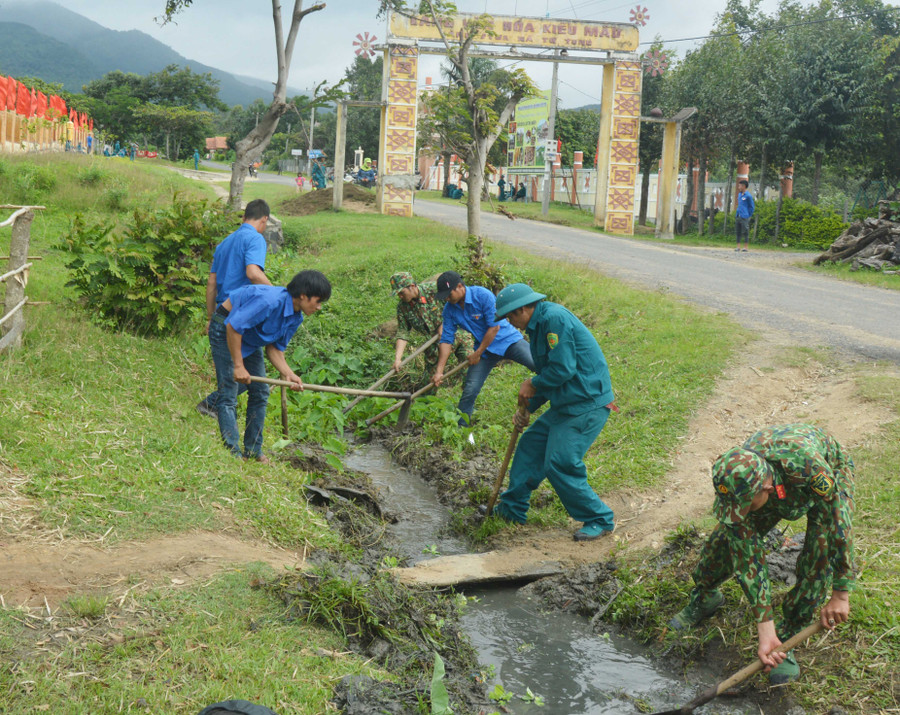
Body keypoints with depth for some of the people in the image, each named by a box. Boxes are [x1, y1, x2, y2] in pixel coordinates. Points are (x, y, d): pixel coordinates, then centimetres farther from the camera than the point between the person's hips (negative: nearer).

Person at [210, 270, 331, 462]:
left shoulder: (296, 317, -5)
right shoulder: (270, 300, -34)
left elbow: (274, 348, 0)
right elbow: (233, 326, -33)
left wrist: (288, 373, -17)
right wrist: (238, 366, -29)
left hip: (249, 340, 9)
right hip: (225, 330, -9)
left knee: (260, 393, 7)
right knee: (228, 394, -12)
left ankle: (253, 452, 14)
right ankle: (233, 453, -10)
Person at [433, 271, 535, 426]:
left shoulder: (483, 295, -20)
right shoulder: (449, 309, -4)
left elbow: (494, 326, -18)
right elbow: (446, 340, 0)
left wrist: (478, 353, -12)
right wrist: (439, 371, -6)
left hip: (508, 340, -4)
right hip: (485, 349, 4)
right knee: (470, 390, -4)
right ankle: (460, 427, 8)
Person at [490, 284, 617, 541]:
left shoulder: (555, 319, -17)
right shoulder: (538, 325, 15)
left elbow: (563, 369, -22)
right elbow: (549, 375, 21)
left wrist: (532, 384, -6)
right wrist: (527, 407, 12)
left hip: (587, 405, -11)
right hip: (567, 405, 11)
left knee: (559, 464, -11)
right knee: (531, 444, 15)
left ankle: (600, 520, 2)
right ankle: (512, 509, 28)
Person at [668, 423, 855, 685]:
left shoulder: (806, 465, -48)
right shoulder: (735, 489, -34)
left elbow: (839, 523, -35)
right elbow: (749, 561, -28)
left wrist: (840, 594, -29)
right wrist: (765, 632, -28)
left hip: (832, 472, -3)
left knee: (819, 558, -20)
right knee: (729, 538, -3)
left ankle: (787, 638, -2)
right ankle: (704, 596, 27)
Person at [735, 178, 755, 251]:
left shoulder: (748, 196, -9)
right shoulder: (739, 194, 14)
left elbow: (752, 207, -6)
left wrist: (748, 215, -8)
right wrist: (737, 214, 16)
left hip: (744, 217, -7)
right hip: (738, 217, 7)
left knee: (745, 232, -4)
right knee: (738, 232, 8)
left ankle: (746, 247, 0)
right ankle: (738, 246, 12)